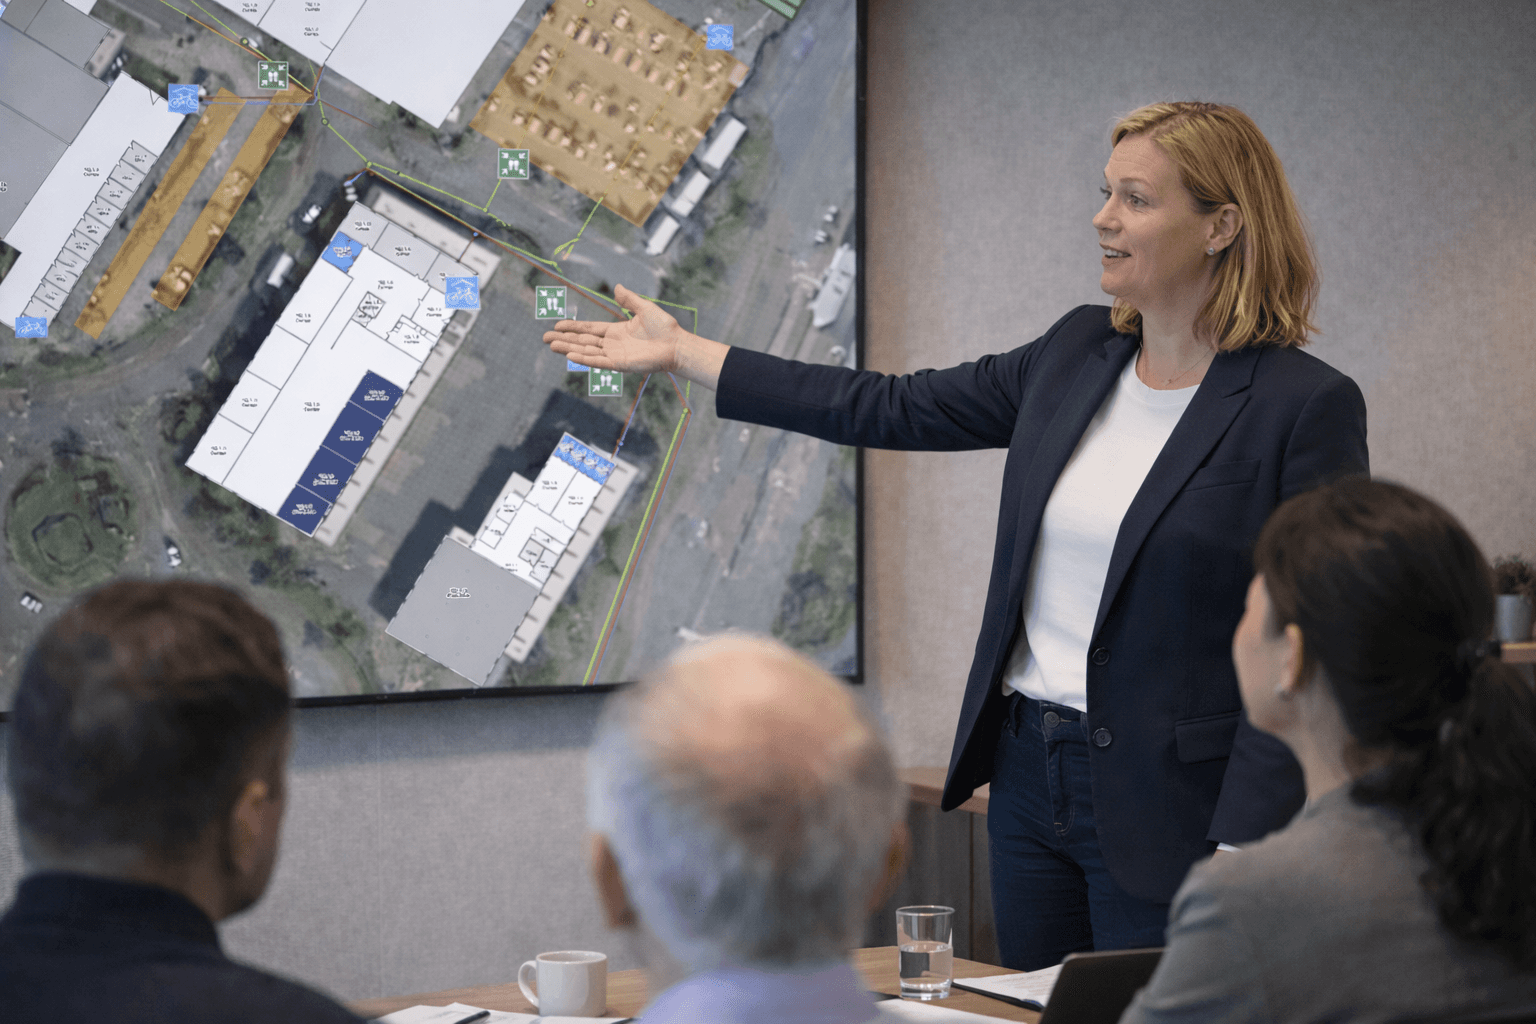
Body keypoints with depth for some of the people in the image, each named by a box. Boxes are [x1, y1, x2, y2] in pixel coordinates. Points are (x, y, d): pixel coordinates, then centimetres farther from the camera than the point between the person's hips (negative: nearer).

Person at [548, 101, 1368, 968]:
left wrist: (1240, 856, -21)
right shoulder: (1077, 352, 7)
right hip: (1027, 767, 7)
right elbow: (894, 409, 13)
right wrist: (683, 352, 14)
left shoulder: (1309, 407, -12)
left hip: (1168, 807, -6)